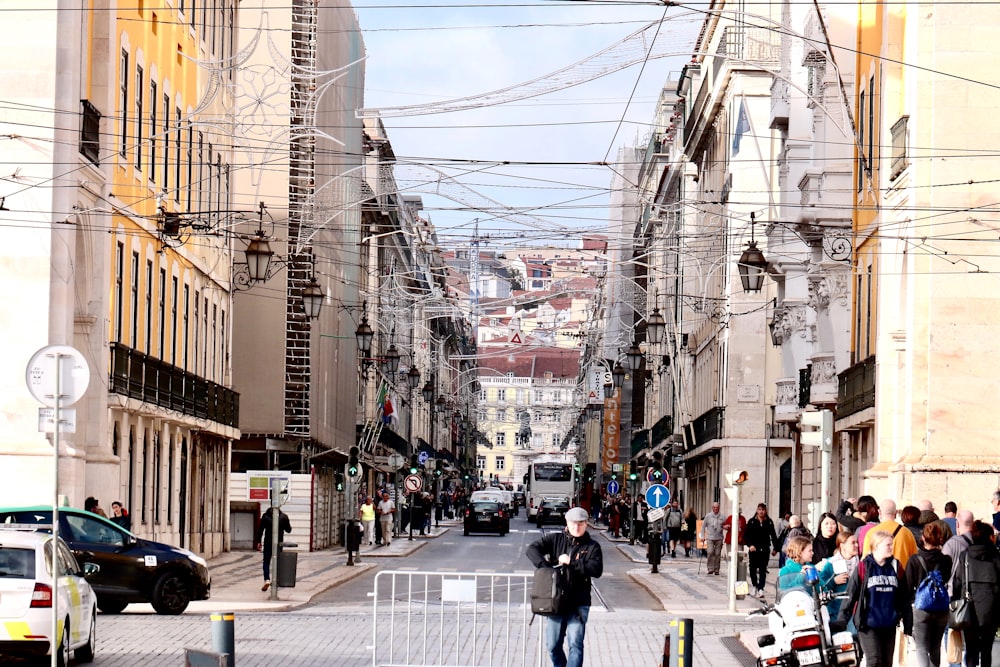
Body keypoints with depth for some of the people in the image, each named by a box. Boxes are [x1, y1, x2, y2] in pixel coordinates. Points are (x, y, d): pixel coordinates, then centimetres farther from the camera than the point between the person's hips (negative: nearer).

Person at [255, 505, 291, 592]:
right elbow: (288, 529, 3)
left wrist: (259, 542, 5)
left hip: (268, 542, -1)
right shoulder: (284, 516, -3)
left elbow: (260, 529, -1)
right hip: (279, 543, 1)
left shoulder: (265, 515, -2)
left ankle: (267, 580, -15)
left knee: (266, 562, 3)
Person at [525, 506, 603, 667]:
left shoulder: (592, 546, 3)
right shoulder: (554, 539, 7)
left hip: (579, 604, -2)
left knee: (575, 644, -11)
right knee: (552, 645, 9)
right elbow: (532, 549, -2)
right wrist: (546, 566, -15)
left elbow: (596, 569, -11)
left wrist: (571, 563, -17)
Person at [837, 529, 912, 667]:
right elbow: (850, 595, -4)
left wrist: (908, 624, 10)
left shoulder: (895, 567, 6)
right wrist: (841, 621, -7)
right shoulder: (864, 567, -5)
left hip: (889, 625, 5)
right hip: (868, 625, -4)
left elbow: (904, 598, 11)